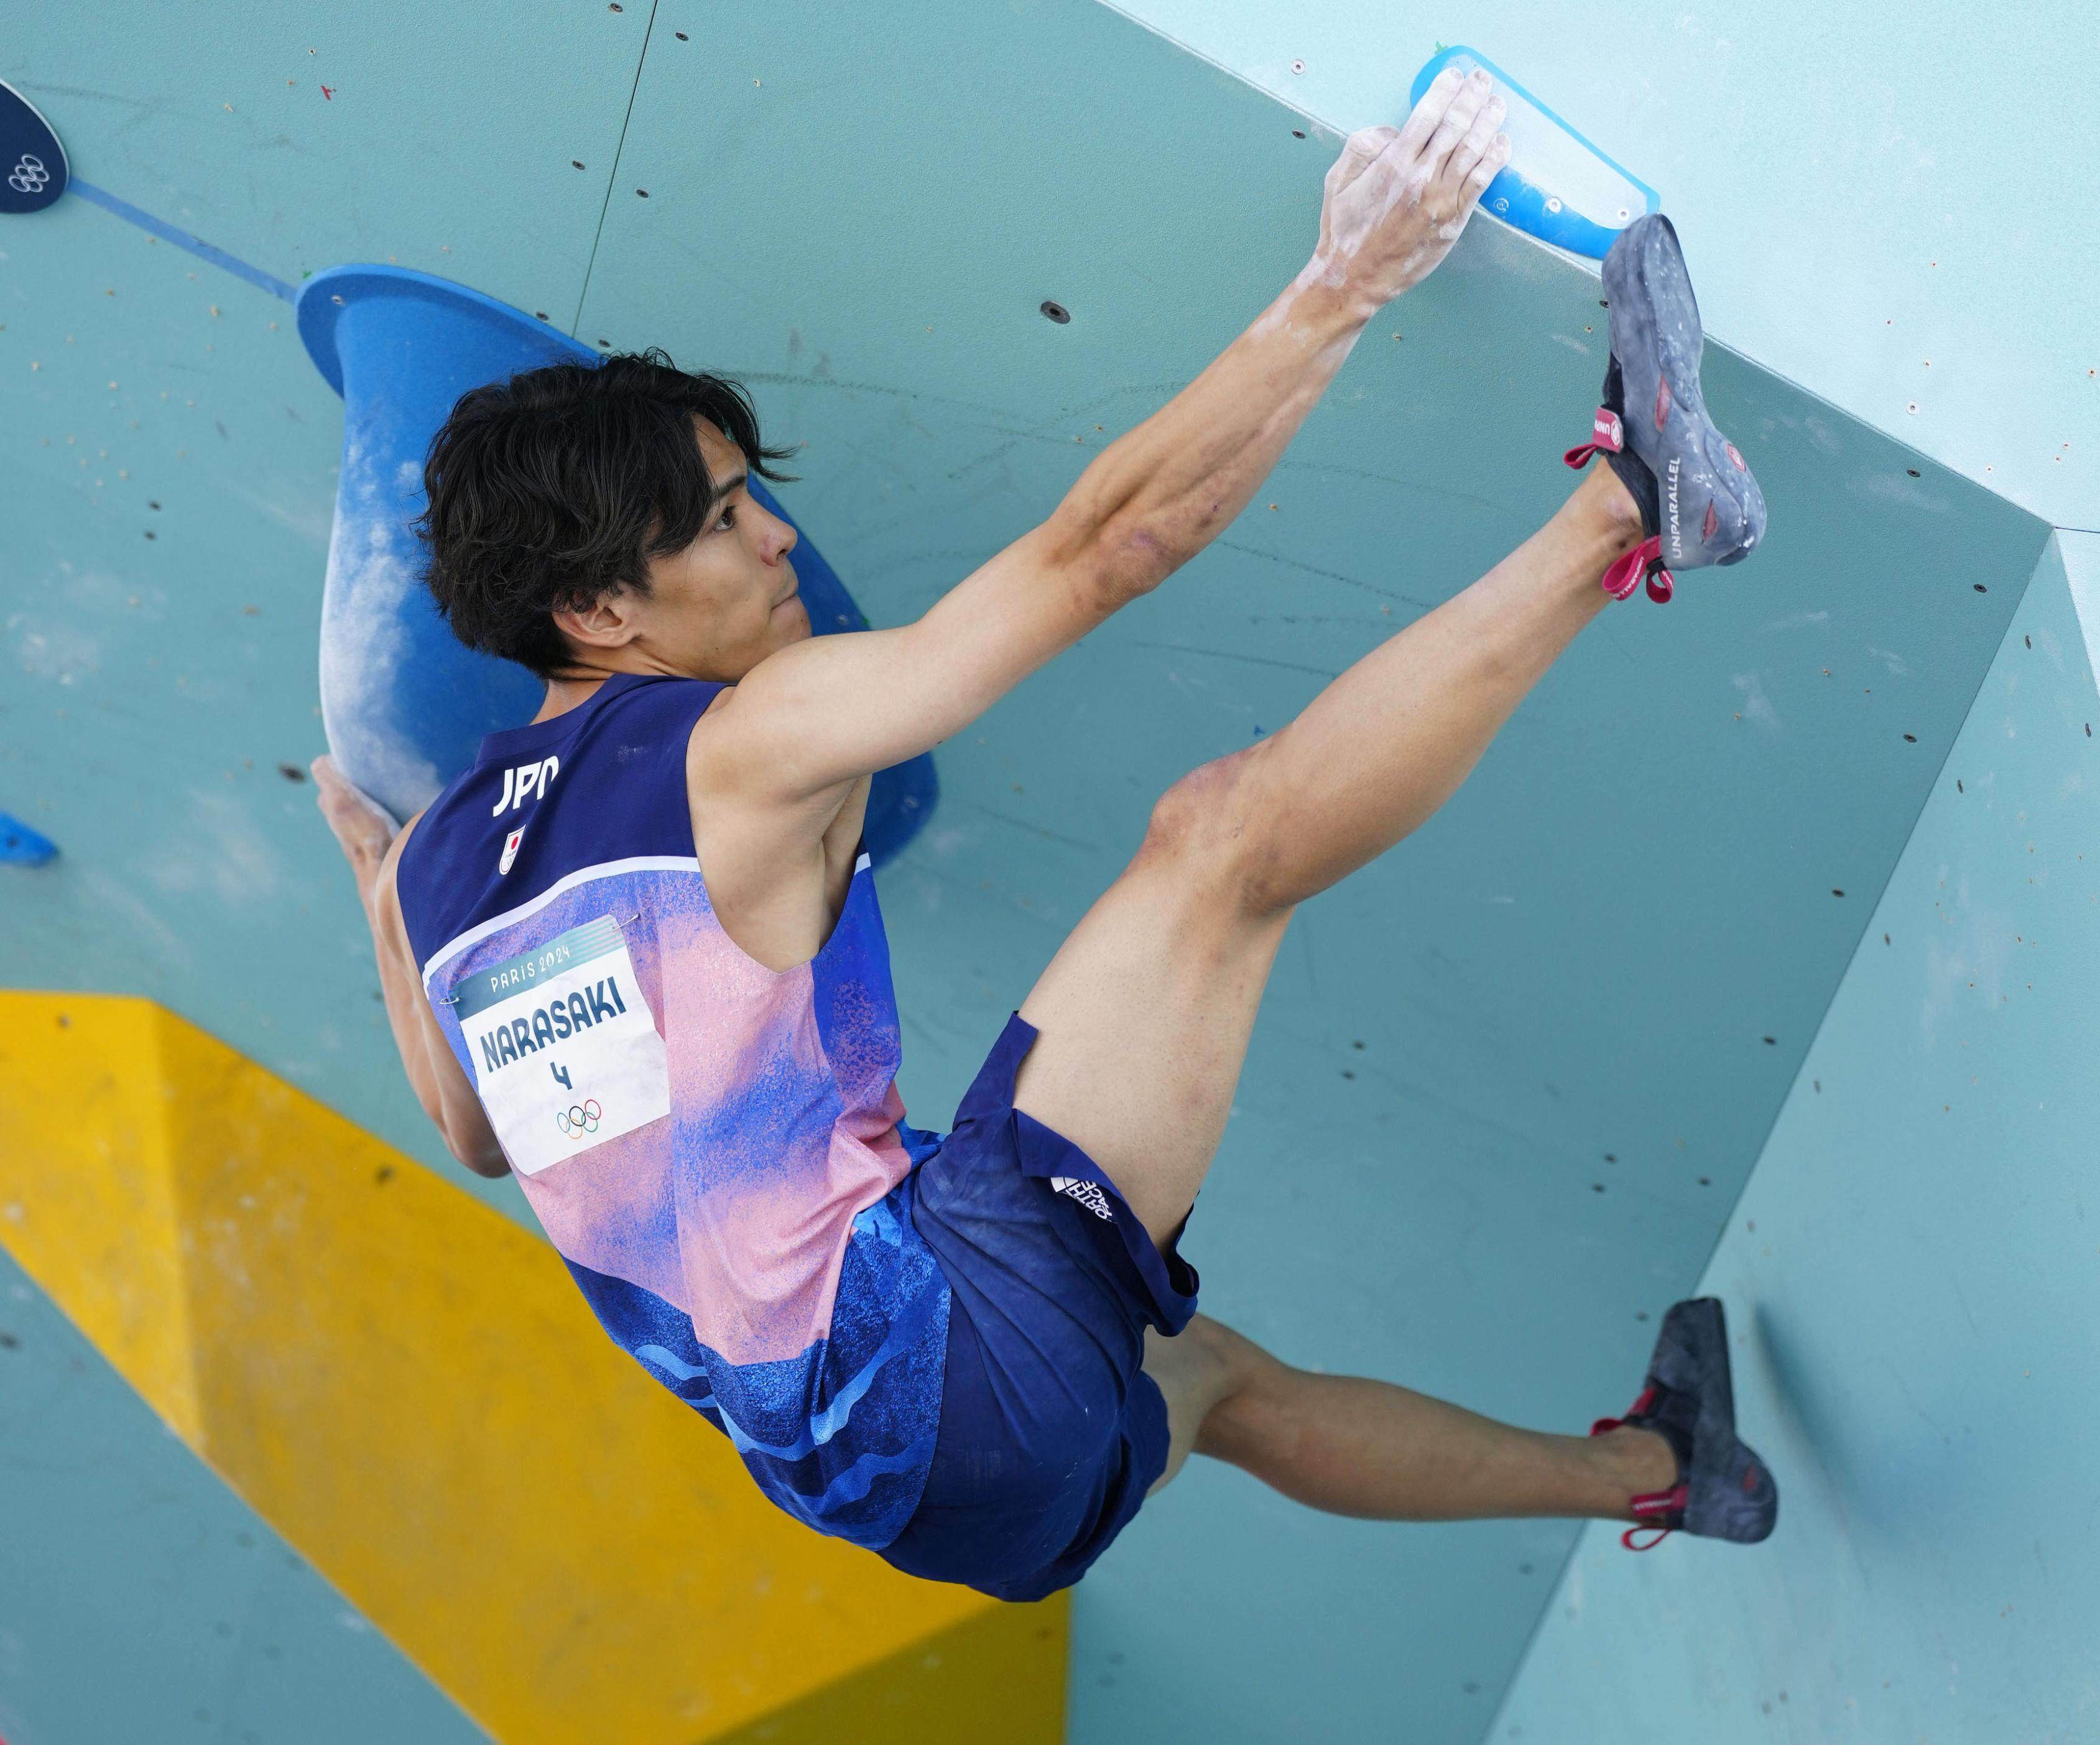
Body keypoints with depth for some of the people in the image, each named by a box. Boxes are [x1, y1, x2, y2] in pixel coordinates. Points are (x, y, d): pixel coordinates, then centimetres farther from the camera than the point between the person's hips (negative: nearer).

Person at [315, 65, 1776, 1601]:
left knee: (1223, 1382, 31)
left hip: (844, 1457, 9)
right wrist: (1340, 287, -7)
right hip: (938, 1348, -9)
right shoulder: (748, 748, -12)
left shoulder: (437, 861, 10)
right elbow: (1104, 547, -13)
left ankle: (1642, 1469, 51)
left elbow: (481, 1131, 29)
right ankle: (1624, 509, 0)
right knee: (1227, 831, -14)